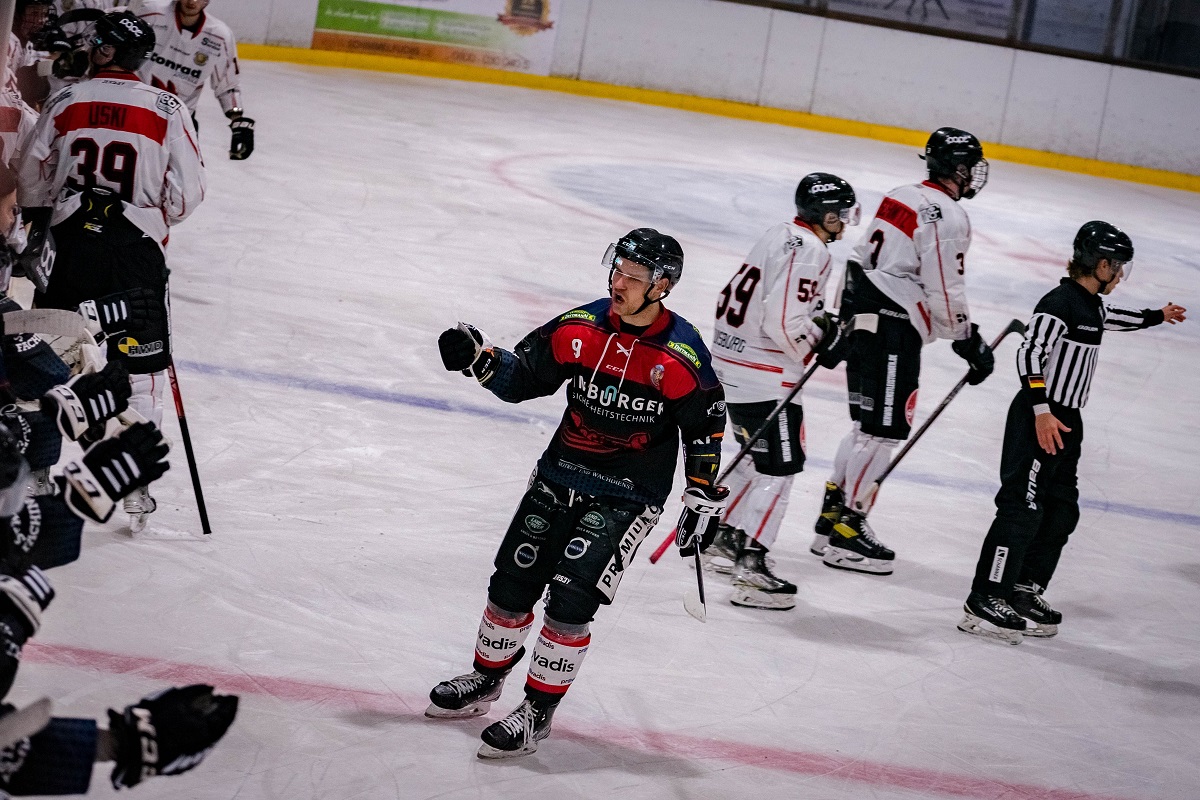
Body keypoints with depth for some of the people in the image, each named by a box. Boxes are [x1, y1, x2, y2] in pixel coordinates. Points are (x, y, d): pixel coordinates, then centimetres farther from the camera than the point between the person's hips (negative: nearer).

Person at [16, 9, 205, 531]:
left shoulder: (65, 101, 0)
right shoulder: (167, 109, -5)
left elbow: (31, 173, 8)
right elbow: (187, 192, -5)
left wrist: (39, 219, 27)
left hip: (69, 241, 2)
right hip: (136, 249, -2)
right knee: (140, 369, 6)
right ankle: (135, 487, 5)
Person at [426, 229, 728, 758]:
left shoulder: (681, 354, -16)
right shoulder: (581, 327, -6)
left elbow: (705, 427, -5)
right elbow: (522, 378, 3)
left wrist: (702, 499, -5)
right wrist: (480, 359, -14)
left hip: (627, 495, -5)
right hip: (560, 474, 5)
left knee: (570, 599, -14)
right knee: (512, 584, 8)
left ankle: (538, 710, 1)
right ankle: (485, 681, 32)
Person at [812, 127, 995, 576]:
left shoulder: (901, 198, 14)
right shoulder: (946, 216, -14)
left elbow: (860, 262, 18)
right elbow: (944, 292, -16)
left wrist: (844, 318, 24)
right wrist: (969, 342, -5)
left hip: (865, 321, 10)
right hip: (894, 332, -10)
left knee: (869, 424, 17)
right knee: (884, 429, -5)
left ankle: (832, 519, 21)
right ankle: (845, 533, -2)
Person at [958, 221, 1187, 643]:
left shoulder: (1091, 304, 13)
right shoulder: (1060, 302, -17)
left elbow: (1111, 319, 36)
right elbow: (1030, 354, -24)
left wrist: (1157, 317, 49)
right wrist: (1042, 411, -29)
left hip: (1066, 419, 10)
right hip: (1037, 418, -10)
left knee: (1062, 510, 12)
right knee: (1022, 509, -12)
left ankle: (1025, 591, 20)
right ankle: (984, 602, -11)